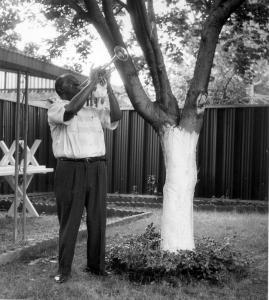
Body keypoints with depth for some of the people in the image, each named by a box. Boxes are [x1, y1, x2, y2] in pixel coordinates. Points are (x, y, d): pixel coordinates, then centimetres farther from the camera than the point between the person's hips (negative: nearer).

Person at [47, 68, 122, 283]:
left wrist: (108, 87, -1)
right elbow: (72, 109, -22)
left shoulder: (94, 111, 16)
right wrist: (92, 83, -16)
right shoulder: (56, 109, -1)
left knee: (97, 219, 7)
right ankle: (64, 269, 10)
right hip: (71, 169, -5)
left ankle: (96, 264, 19)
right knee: (69, 220, 0)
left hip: (97, 169, 5)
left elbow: (116, 116, 3)